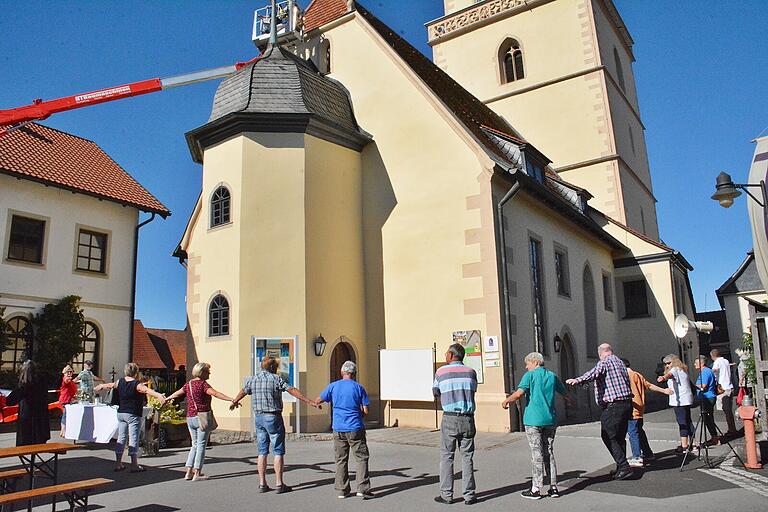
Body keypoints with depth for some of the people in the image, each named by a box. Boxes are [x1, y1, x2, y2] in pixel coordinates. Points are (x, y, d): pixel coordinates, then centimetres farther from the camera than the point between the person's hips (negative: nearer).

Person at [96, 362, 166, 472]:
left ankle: (118, 464, 20)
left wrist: (101, 386, 48)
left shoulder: (120, 382, 4)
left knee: (121, 438, 14)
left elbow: (111, 385, 25)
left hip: (121, 413, 7)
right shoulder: (137, 385, -16)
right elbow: (147, 390, -35)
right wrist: (158, 395, -51)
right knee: (133, 439, -2)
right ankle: (134, 466, 1)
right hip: (133, 415, -7)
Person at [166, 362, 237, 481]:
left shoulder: (189, 384, 10)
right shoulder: (203, 384, -12)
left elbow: (177, 393, 27)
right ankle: (197, 473, 2)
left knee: (195, 445, 16)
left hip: (190, 418, 7)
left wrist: (166, 399, 47)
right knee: (201, 445, 0)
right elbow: (215, 393, -26)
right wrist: (231, 399, -34)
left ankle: (189, 472, 15)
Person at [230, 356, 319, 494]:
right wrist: (310, 402, -15)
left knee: (262, 451, 12)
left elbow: (243, 391, 24)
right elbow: (293, 391, -15)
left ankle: (262, 484, 15)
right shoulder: (276, 379, -10)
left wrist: (235, 402, 45)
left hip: (258, 417, 6)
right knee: (278, 451, 1)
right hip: (273, 417, -6)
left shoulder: (252, 379, 7)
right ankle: (279, 484, 3)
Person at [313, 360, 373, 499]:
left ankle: (342, 490, 15)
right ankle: (362, 488, -2)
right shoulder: (359, 388, -4)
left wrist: (317, 403, 33)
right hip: (355, 428, -2)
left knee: (341, 460, 12)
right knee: (361, 458, 5)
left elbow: (318, 400, 10)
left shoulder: (333, 386, 1)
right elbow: (365, 411, -4)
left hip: (338, 429, 3)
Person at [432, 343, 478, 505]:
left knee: (446, 457, 7)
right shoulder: (471, 372, 3)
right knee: (467, 457, 8)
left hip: (449, 419, -2)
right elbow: (473, 391, 12)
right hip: (467, 418, 2)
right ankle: (469, 495, 10)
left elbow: (435, 393, 9)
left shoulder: (441, 372, -2)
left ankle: (446, 495, 9)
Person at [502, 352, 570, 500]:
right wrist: (569, 399, 49)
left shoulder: (530, 375, -5)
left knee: (537, 454, -1)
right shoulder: (552, 376, 11)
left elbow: (519, 393, -17)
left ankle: (536, 489, 4)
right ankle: (553, 487, 14)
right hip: (550, 420, 5)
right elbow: (564, 392, 27)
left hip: (534, 420, -5)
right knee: (549, 453, 12)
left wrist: (506, 401, -1)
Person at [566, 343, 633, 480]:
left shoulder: (604, 362, -8)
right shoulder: (620, 362, 18)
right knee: (620, 437, 16)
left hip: (613, 406, -9)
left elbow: (594, 373, -29)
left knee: (608, 436, -2)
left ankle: (624, 467, -6)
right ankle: (622, 467, 22)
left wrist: (577, 380, -42)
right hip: (627, 403, 9)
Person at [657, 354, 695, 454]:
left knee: (682, 422, -9)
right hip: (686, 400, 10)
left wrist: (663, 377, -53)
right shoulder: (683, 370, 20)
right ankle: (692, 444, 20)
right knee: (688, 421, 15)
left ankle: (684, 445, -8)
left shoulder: (675, 369, -10)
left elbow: (670, 375, -33)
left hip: (679, 400, -10)